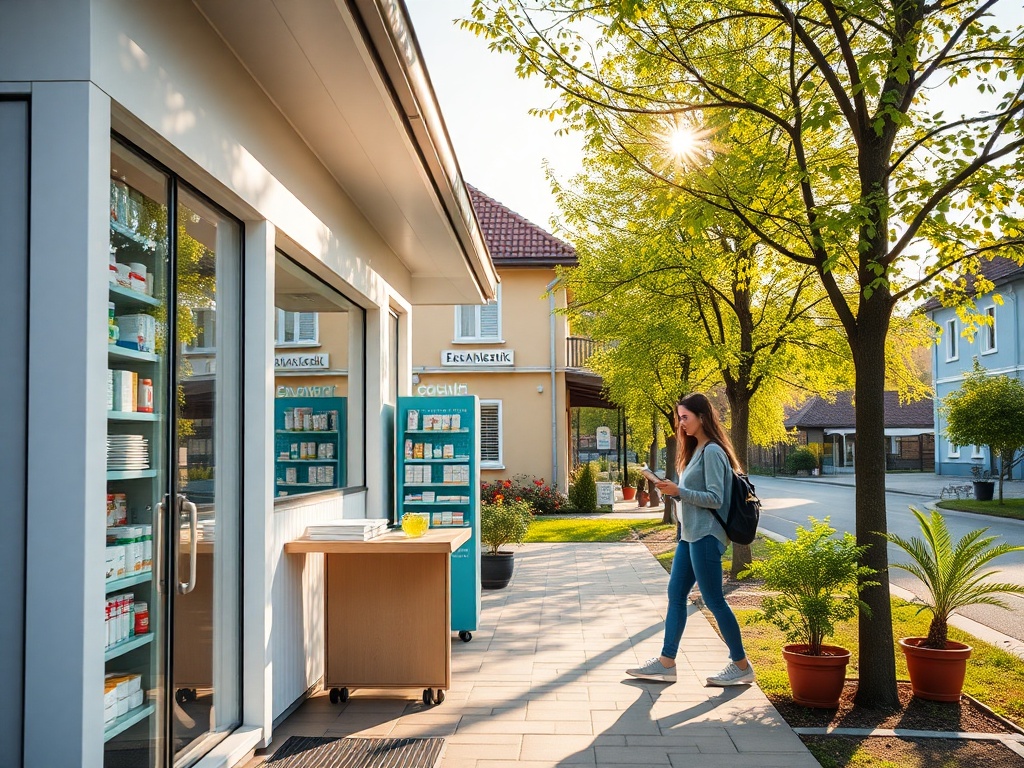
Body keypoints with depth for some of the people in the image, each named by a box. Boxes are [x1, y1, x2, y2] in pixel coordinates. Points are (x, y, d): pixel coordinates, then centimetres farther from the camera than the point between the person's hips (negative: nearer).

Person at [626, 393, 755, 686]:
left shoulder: (712, 451, -14)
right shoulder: (696, 450, 15)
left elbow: (715, 498, -19)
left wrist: (679, 491, -20)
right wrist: (673, 490, 5)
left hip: (705, 535, -10)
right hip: (690, 534, 10)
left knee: (714, 600, -2)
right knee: (676, 595, 10)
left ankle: (741, 666, 10)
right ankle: (666, 663, 16)